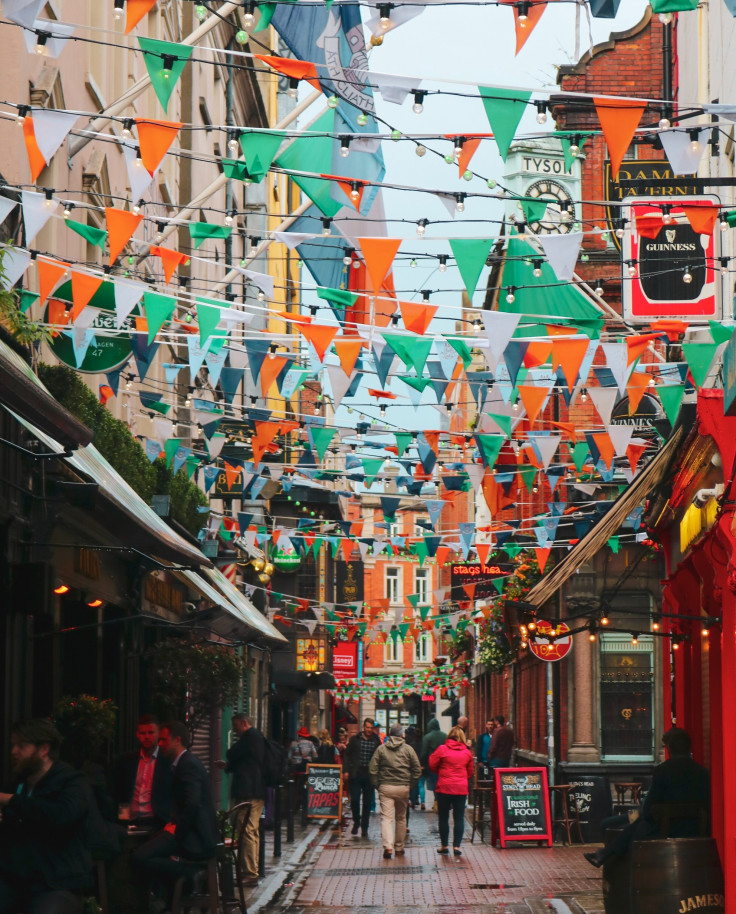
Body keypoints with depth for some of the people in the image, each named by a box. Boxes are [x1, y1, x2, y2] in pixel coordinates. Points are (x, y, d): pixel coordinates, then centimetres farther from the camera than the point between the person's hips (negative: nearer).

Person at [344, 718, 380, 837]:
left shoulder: (376, 741, 3)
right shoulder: (355, 739, 3)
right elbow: (347, 754, 8)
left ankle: (364, 827, 13)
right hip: (356, 774, 0)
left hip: (369, 775, 0)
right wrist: (348, 770, -1)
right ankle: (356, 822, 17)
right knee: (354, 799, -5)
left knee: (367, 802, 4)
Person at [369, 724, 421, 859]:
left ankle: (388, 846, -21)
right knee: (401, 818, 14)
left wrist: (377, 785, 5)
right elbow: (417, 769, 0)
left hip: (385, 787, -1)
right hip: (403, 788, 1)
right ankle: (399, 848, 21)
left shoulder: (381, 749, 2)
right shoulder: (408, 749, 2)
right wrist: (411, 785, 9)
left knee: (386, 817, -4)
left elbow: (372, 769, -2)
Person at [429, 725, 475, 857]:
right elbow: (470, 772, 14)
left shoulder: (442, 749, -4)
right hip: (461, 788, 2)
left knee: (443, 817, 8)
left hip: (444, 787, -2)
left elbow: (432, 765, 1)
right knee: (459, 818, 4)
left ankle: (444, 846, 12)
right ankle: (456, 846, -1)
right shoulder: (467, 752, 5)